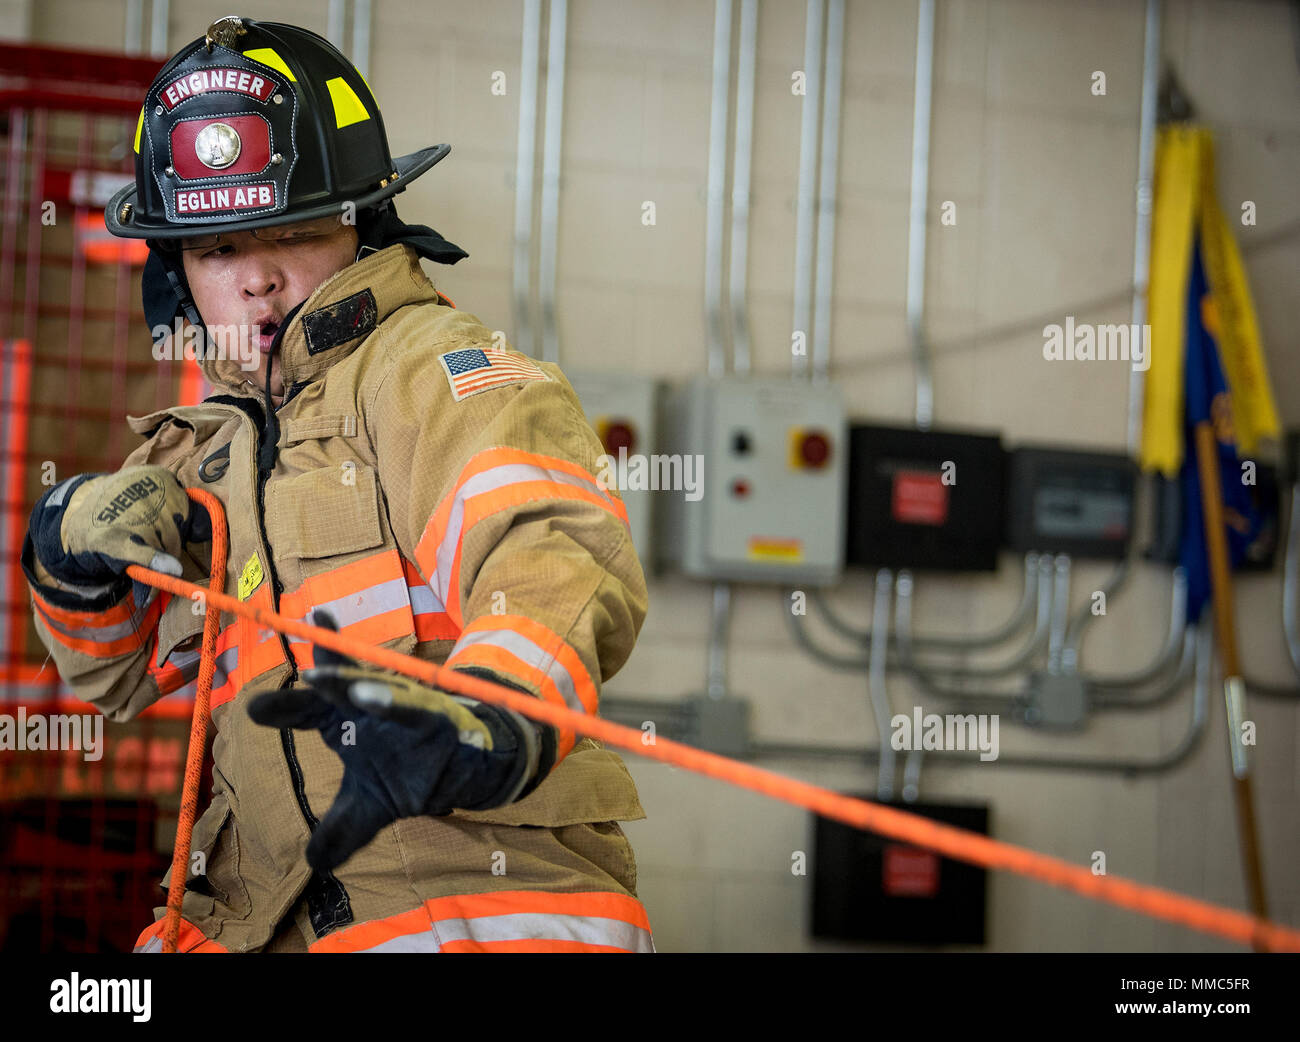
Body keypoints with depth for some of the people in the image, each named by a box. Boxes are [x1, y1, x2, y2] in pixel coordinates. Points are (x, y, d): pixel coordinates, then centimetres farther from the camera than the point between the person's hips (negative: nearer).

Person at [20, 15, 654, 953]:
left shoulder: (437, 368, -6)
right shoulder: (217, 449, 20)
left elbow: (561, 556, -26)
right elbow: (122, 674, 30)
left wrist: (487, 718, -47)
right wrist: (74, 546, 8)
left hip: (483, 906, -7)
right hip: (272, 920, 7)